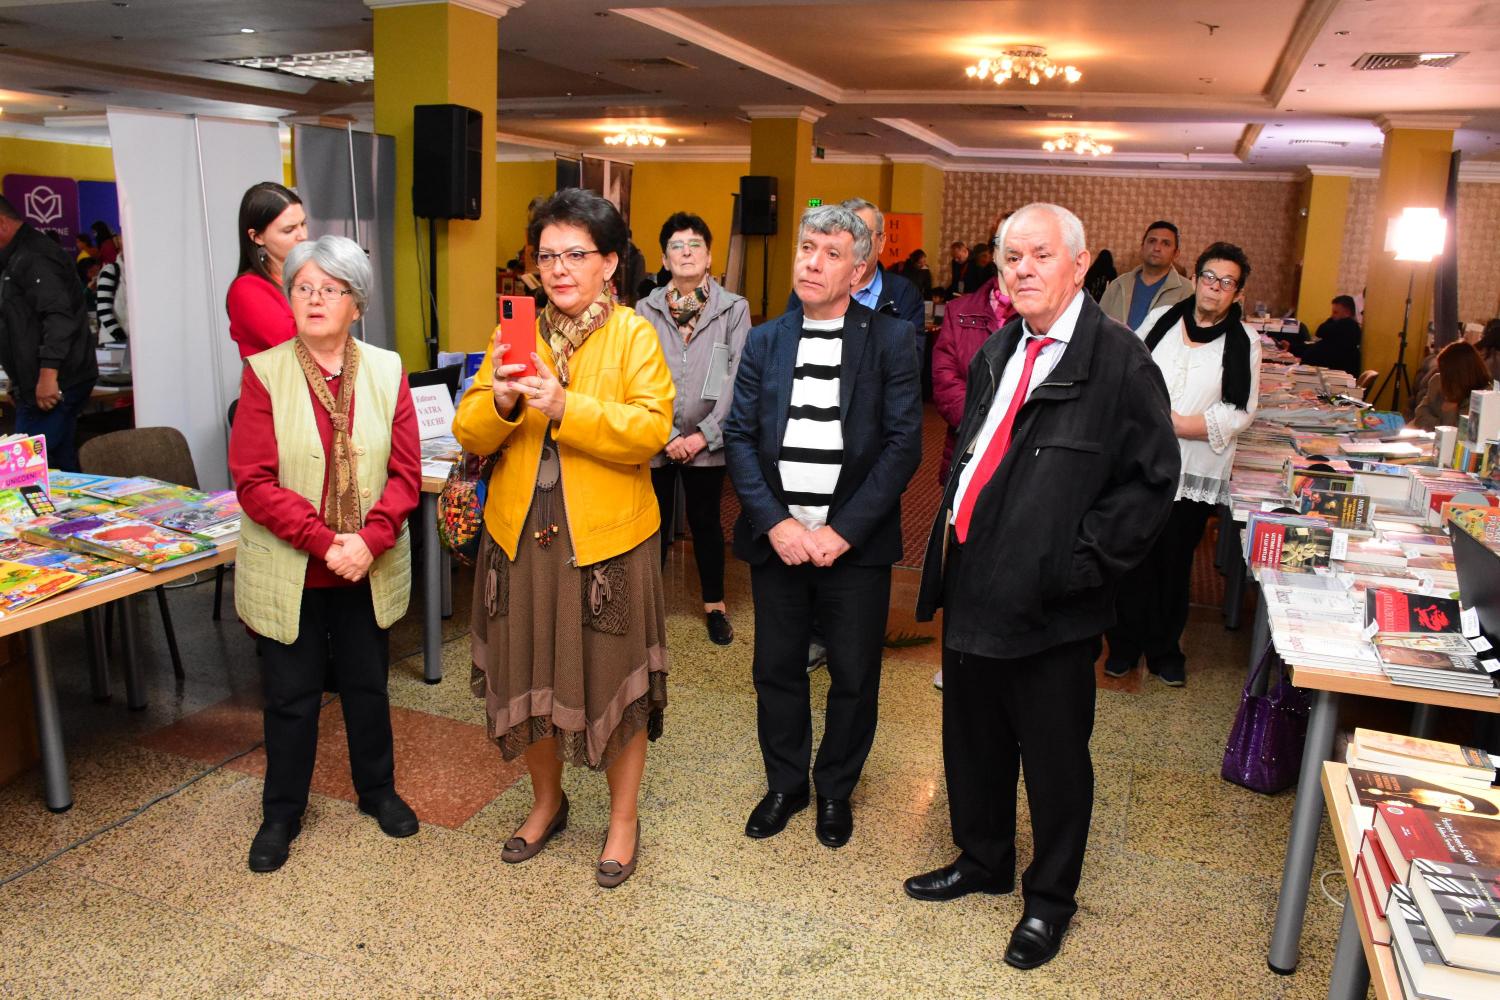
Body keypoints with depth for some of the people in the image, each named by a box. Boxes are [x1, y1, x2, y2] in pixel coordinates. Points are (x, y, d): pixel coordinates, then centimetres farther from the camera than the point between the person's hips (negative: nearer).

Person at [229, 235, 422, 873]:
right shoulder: (263, 373, -8)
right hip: (290, 571, -2)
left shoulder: (387, 370, -1)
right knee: (292, 695, 11)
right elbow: (253, 482, -12)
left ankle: (377, 790, 38)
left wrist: (369, 540, -18)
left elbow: (406, 472, -4)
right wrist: (324, 540, -20)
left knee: (368, 683, 16)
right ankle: (281, 814, 31)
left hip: (370, 568, 2)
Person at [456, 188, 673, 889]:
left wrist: (565, 408, -27)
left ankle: (624, 820, 28)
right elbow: (470, 434, 2)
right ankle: (547, 802, 39)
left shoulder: (634, 334, -3)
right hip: (520, 535, 4)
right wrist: (500, 403, -19)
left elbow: (651, 430, -17)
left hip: (606, 538, -4)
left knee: (614, 678, 7)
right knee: (527, 676, 14)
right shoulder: (515, 335, 8)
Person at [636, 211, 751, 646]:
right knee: (655, 522, 9)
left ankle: (714, 605, 27)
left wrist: (703, 435, -11)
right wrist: (667, 436, -10)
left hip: (707, 442, 0)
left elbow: (736, 379, -6)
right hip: (655, 441, 1)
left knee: (706, 521, 11)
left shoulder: (734, 309, -1)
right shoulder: (646, 310, 1)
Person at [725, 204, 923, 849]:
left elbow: (904, 444, -9)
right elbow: (738, 438, 1)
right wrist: (775, 523, -12)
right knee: (776, 671, 13)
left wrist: (843, 530, -15)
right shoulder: (764, 341, 5)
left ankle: (836, 790, 34)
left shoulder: (890, 340, -4)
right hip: (776, 537, 3)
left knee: (854, 676, 11)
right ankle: (785, 785, 35)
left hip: (855, 543, -2)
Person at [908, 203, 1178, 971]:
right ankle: (983, 860, 43)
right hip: (972, 588, 7)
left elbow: (1152, 480, -13)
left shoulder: (1119, 361, -12)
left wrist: (1079, 562, -17)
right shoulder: (996, 354, 11)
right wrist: (950, 545, 9)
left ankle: (1050, 898, 32)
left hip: (1048, 606, -7)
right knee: (972, 739, 21)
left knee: (1054, 757, 10)